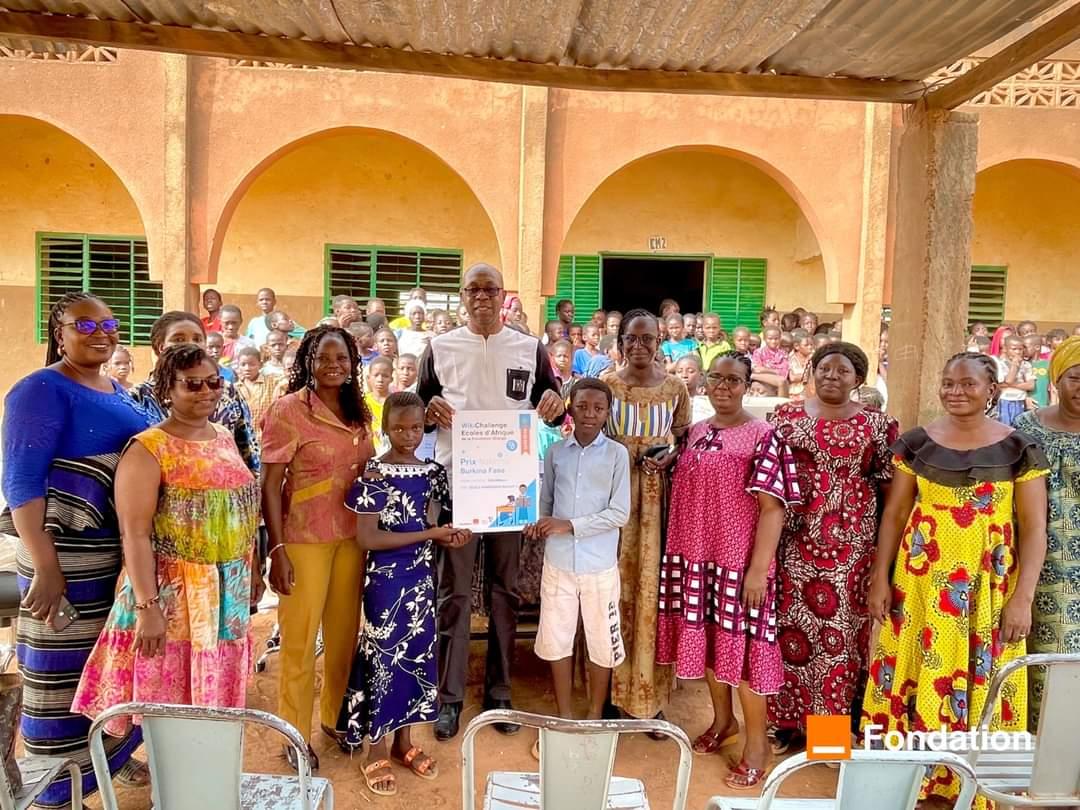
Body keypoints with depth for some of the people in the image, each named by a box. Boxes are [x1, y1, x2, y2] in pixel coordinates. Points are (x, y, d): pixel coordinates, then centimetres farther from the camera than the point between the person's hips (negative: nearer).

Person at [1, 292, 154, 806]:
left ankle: (113, 757, 36)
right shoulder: (42, 389, -11)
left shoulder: (117, 391, 12)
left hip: (123, 551, 8)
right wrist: (44, 567, -24)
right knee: (65, 671, 4)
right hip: (69, 554, -7)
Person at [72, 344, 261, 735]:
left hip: (226, 594, 6)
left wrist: (253, 570, 16)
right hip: (172, 595, -6)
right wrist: (147, 606, -22)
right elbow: (135, 534, -18)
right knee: (170, 706, 6)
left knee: (216, 696, 17)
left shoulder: (225, 439, 8)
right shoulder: (148, 450, -13)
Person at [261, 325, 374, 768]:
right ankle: (297, 735, 25)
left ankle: (334, 715, 36)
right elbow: (270, 484, -11)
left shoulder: (359, 411, 6)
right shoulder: (288, 409, -11)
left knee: (345, 631, 15)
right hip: (305, 537, -5)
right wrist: (276, 549, -15)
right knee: (300, 638, 7)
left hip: (352, 535, 5)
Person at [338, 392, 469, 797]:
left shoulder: (432, 471, 3)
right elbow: (367, 538, -18)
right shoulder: (374, 474, -13)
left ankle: (404, 740, 31)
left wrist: (450, 537, -16)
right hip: (385, 579, -5)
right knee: (384, 654, 3)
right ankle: (376, 751, 20)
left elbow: (432, 525, 8)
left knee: (417, 652, 13)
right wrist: (429, 533, -20)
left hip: (421, 577, 5)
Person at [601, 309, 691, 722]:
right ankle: (615, 686, 17)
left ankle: (651, 690, 17)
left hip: (659, 493, 1)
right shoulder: (605, 385, 2)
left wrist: (667, 459, -9)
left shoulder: (676, 388, 5)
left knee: (653, 585, 3)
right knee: (616, 582, 2)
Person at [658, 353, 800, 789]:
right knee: (706, 637, 16)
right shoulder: (696, 432, 8)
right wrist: (679, 552, 10)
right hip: (695, 555, 6)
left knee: (740, 642, 2)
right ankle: (723, 719, 36)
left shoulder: (763, 436, -11)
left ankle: (757, 741, 20)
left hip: (738, 560, -6)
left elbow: (773, 507, -15)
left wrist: (758, 568, -18)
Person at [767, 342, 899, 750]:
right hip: (796, 538, 1)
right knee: (792, 620, 6)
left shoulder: (877, 423, 4)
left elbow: (890, 483, 5)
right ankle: (789, 719, 22)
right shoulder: (786, 416, 5)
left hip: (851, 541, 0)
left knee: (844, 625, 4)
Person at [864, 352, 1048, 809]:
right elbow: (894, 514, 4)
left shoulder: (1018, 448, -3)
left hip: (988, 585, -1)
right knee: (915, 671, 7)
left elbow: (1034, 530, -3)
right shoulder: (917, 443, 1)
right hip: (920, 579, 1)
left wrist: (1022, 599, -9)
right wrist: (881, 578, 0)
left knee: (981, 680, 6)